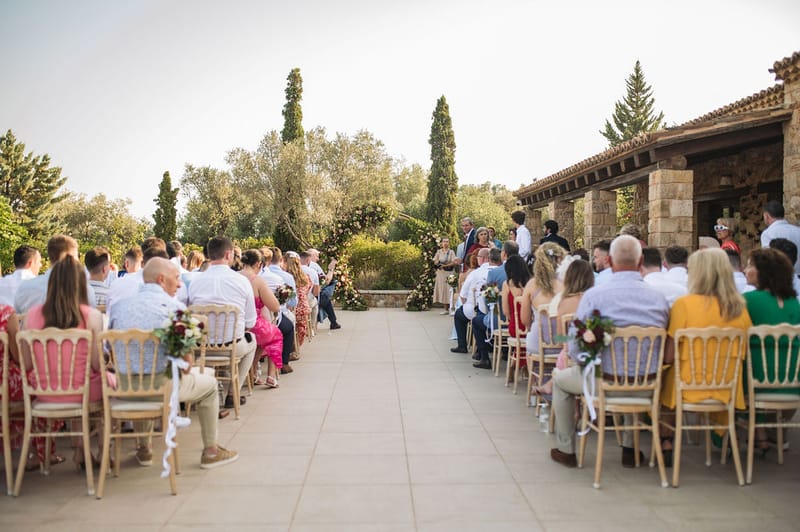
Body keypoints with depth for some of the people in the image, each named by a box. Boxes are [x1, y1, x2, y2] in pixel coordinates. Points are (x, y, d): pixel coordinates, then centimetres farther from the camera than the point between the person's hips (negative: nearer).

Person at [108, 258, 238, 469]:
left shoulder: (119, 305, 5)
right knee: (208, 382, 20)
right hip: (161, 385, -5)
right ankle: (210, 451, 26)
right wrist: (185, 372, 8)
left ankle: (143, 449, 43)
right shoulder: (174, 306, -10)